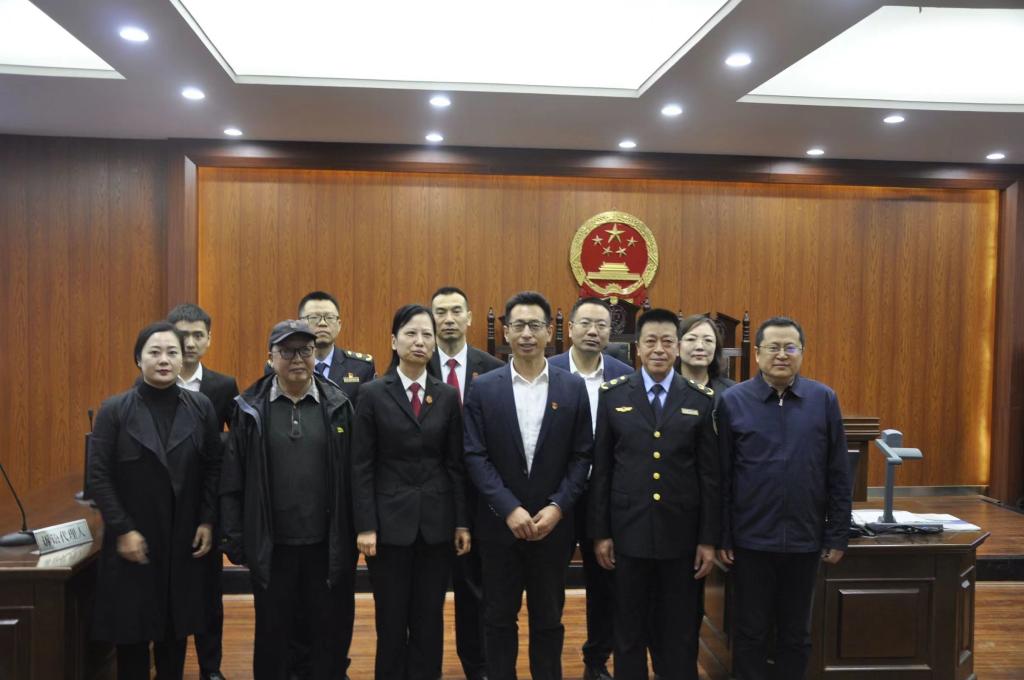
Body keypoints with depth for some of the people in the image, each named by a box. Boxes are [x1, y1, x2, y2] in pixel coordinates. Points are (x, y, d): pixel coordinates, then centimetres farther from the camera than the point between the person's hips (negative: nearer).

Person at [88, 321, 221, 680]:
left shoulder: (201, 407, 2)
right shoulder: (114, 410, -4)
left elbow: (214, 468, 4)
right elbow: (98, 476, -6)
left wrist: (207, 521, -3)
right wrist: (122, 529, -12)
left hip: (183, 540, 2)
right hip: (132, 541, -2)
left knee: (176, 630, 10)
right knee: (132, 633, 7)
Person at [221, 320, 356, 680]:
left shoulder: (337, 404, -1)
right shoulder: (251, 407, -1)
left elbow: (352, 475, 0)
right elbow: (233, 479, 0)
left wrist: (354, 534, -2)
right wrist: (235, 538, -2)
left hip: (326, 544, 0)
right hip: (271, 545, 0)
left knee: (328, 631, 12)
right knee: (272, 633, 15)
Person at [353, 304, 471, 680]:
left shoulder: (447, 395, 4)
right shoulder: (373, 393, -3)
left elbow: (456, 464, 5)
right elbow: (361, 467, -4)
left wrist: (462, 522, 2)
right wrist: (365, 526, -10)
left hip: (437, 520, 2)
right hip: (391, 519, -2)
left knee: (430, 618, 10)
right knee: (391, 618, 8)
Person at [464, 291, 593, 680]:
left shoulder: (573, 388, 0)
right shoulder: (483, 388, -2)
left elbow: (582, 456, 0)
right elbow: (475, 456, -6)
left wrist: (557, 508, -11)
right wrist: (510, 508, -14)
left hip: (553, 523, 0)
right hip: (499, 523, 0)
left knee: (548, 618, 13)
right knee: (499, 617, 12)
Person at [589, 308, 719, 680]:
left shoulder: (701, 400, 1)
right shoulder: (613, 395, 0)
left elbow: (709, 474, 1)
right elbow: (600, 470, 1)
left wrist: (708, 539, 0)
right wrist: (600, 532, -1)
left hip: (681, 533, 0)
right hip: (628, 531, 0)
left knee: (680, 632, 11)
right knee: (629, 629, 12)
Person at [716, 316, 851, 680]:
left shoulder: (824, 400, 0)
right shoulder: (732, 401, -4)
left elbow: (838, 475, 2)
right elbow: (722, 477, -3)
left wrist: (837, 536, 1)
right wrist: (721, 536, -3)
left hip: (805, 539, 2)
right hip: (751, 540, -1)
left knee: (796, 634, 15)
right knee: (751, 633, 11)